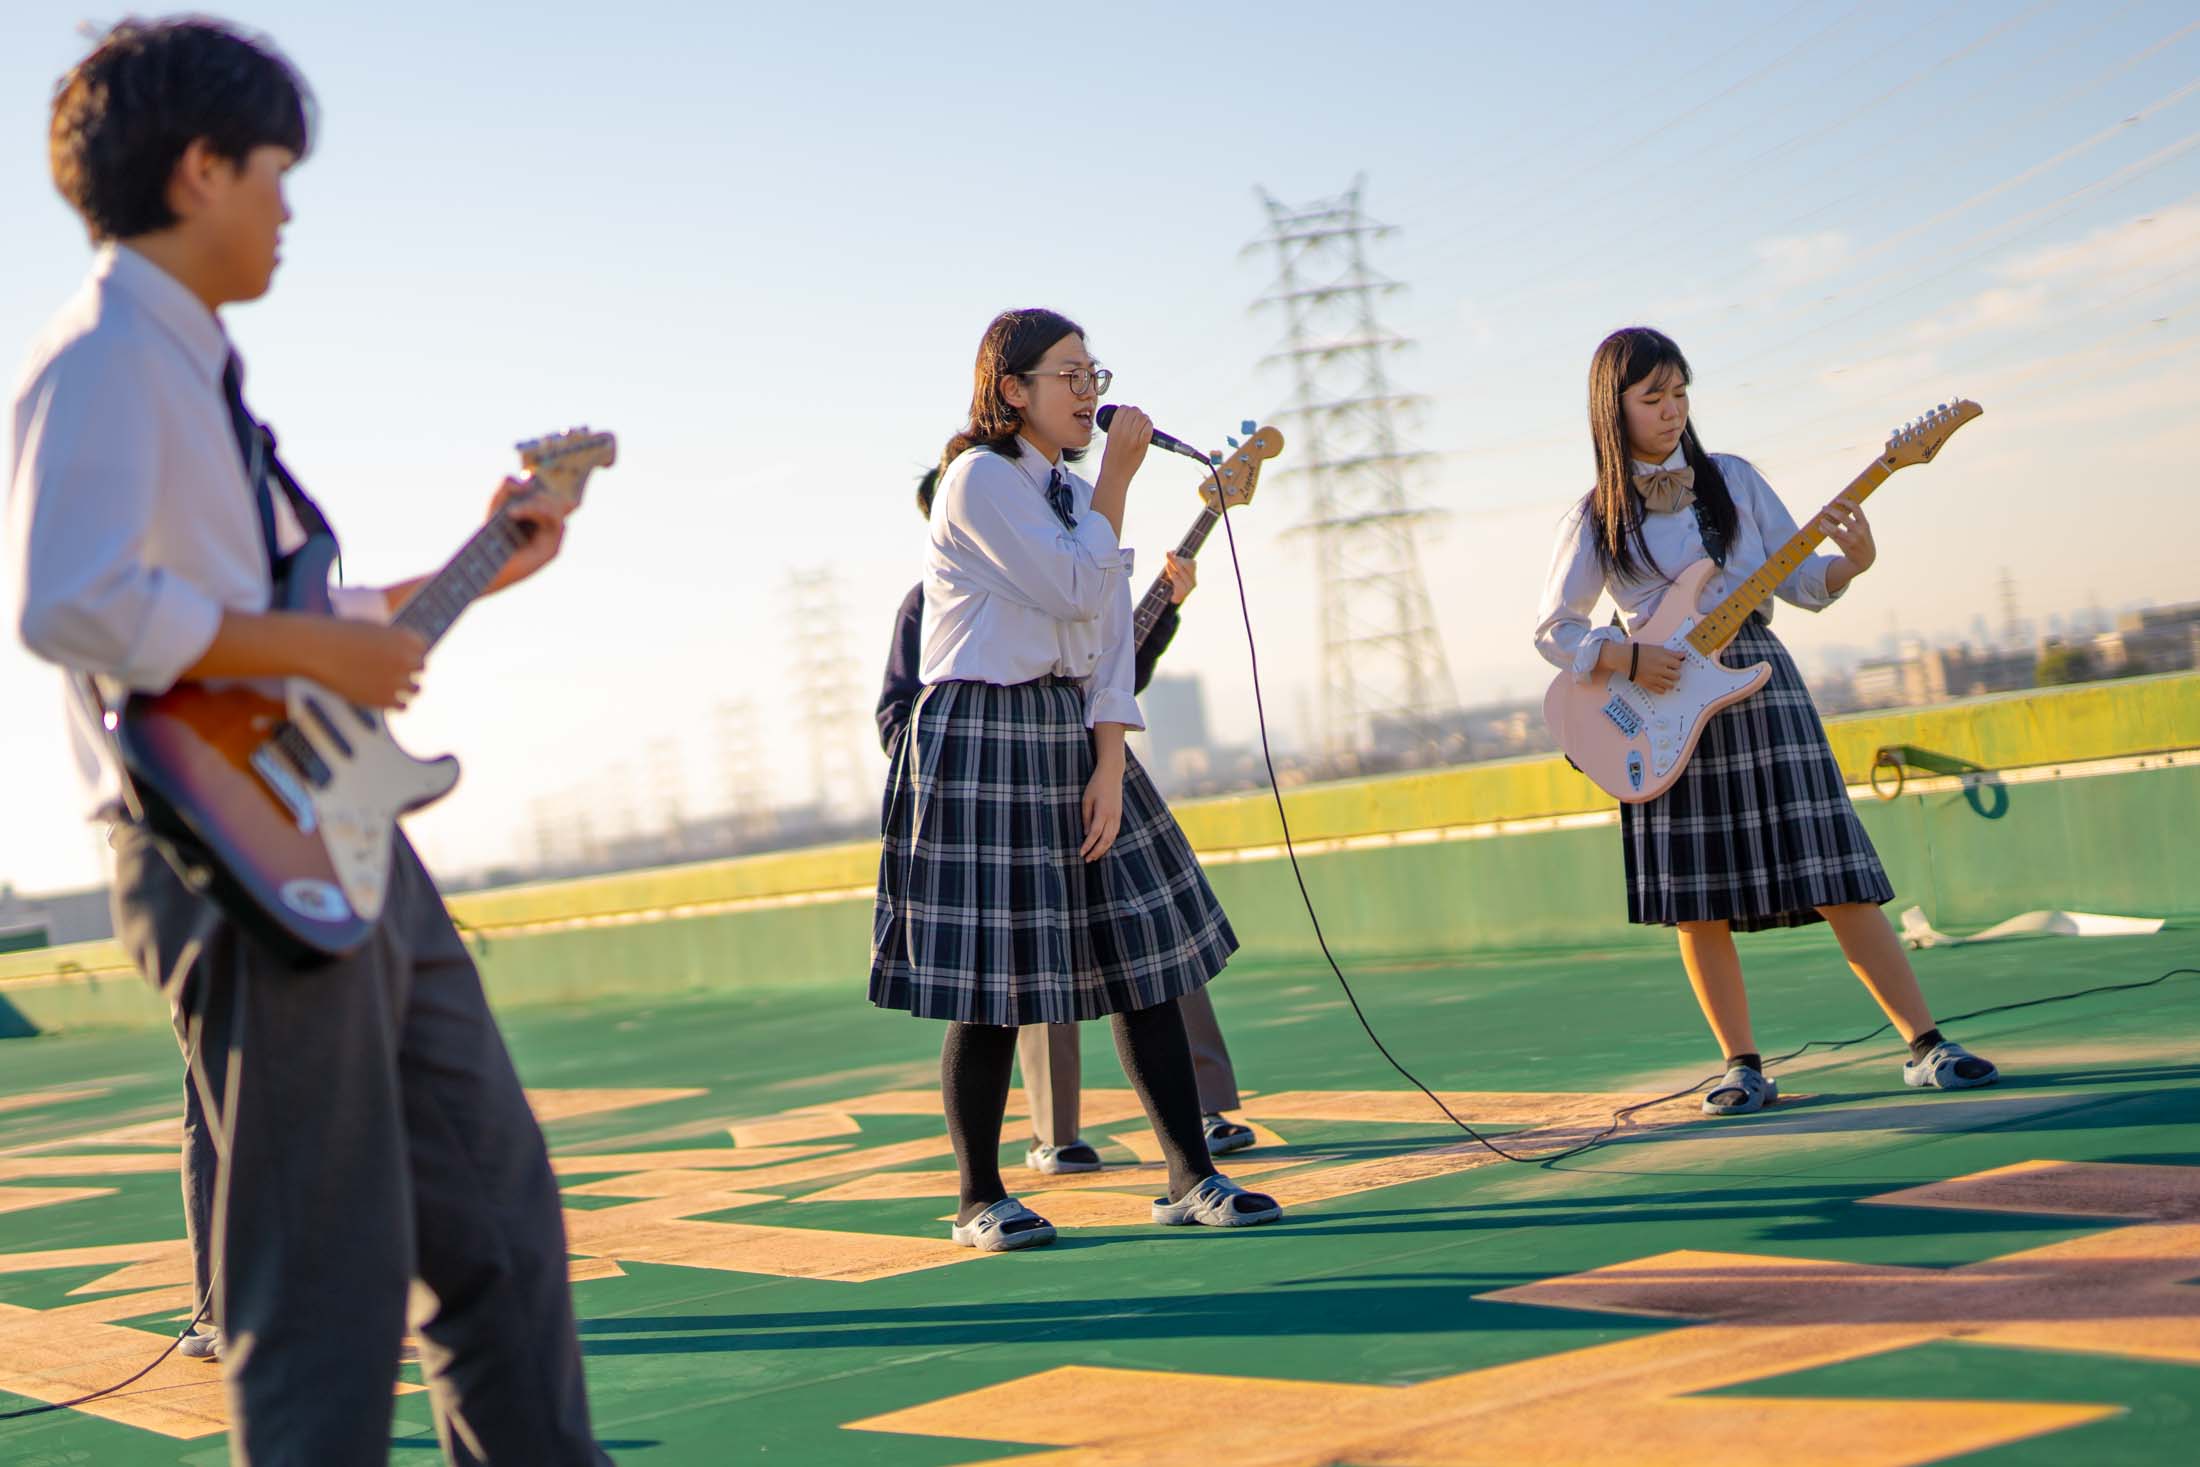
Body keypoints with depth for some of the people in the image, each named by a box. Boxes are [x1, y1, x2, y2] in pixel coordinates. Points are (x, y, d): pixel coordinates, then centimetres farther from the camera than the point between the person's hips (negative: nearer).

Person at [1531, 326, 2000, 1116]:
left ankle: (1926, 1045, -1)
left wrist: (1851, 563, -12)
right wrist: (1626, 657, -10)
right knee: (1696, 903, 0)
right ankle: (1744, 1067, 12)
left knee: (1834, 881, -5)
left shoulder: (1733, 480, 7)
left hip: (1760, 686, 0)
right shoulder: (1597, 518, 4)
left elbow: (1799, 581, 8)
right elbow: (1551, 629, 6)